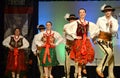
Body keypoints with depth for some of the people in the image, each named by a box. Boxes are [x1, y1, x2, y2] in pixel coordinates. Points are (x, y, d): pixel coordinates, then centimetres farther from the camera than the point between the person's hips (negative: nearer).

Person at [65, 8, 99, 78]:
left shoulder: (89, 23, 11)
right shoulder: (75, 23, -1)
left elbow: (96, 28, 21)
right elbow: (67, 29, -9)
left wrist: (91, 36, 10)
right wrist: (74, 36, -10)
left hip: (86, 41, 3)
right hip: (78, 41, -3)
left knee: (90, 53, -17)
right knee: (80, 57, -6)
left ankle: (84, 65, 14)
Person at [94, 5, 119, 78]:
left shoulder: (115, 21, 0)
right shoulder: (100, 19, -3)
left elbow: (115, 31, -15)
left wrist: (111, 27, -34)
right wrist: (94, 39, 12)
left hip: (109, 40, 4)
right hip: (101, 39, -4)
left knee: (112, 57, 5)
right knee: (109, 52, -26)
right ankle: (100, 68, -15)